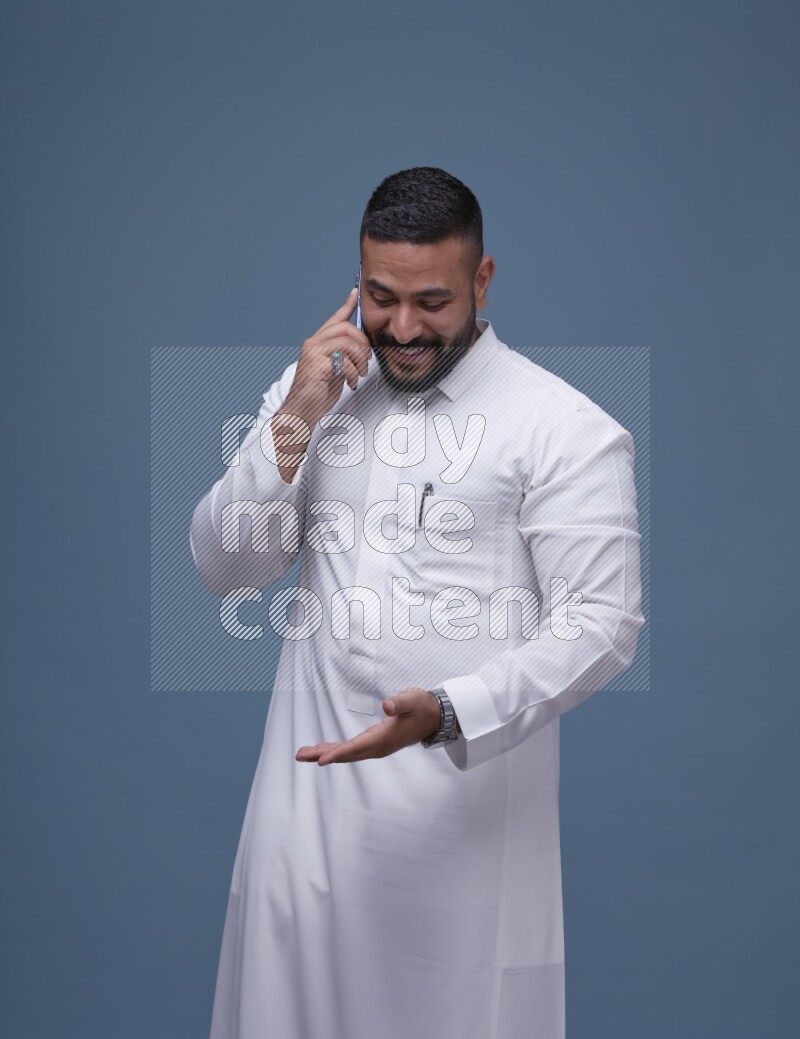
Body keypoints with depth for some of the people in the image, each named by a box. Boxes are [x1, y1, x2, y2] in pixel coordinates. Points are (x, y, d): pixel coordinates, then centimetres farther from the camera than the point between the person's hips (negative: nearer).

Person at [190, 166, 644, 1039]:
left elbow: (602, 624, -13)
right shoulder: (313, 389, 8)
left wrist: (446, 714, -26)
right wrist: (294, 422, -10)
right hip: (312, 781, 4)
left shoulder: (565, 430, -9)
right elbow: (224, 569, 5)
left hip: (467, 799, -4)